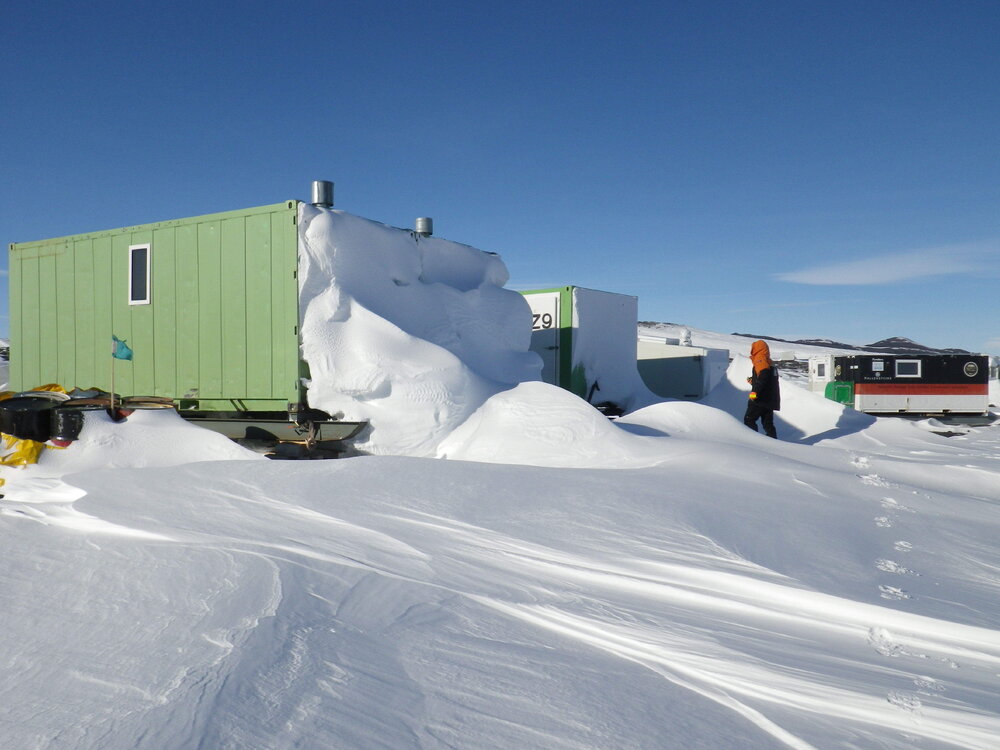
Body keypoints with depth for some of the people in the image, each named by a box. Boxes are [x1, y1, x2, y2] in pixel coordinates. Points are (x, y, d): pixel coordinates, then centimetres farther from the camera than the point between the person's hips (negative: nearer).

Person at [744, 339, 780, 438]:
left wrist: (755, 391, -30)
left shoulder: (761, 361, -8)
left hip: (761, 399, -9)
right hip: (770, 400, 9)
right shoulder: (770, 362, 19)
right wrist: (753, 381, 31)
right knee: (768, 423, 11)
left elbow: (763, 376, -25)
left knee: (749, 420, -3)